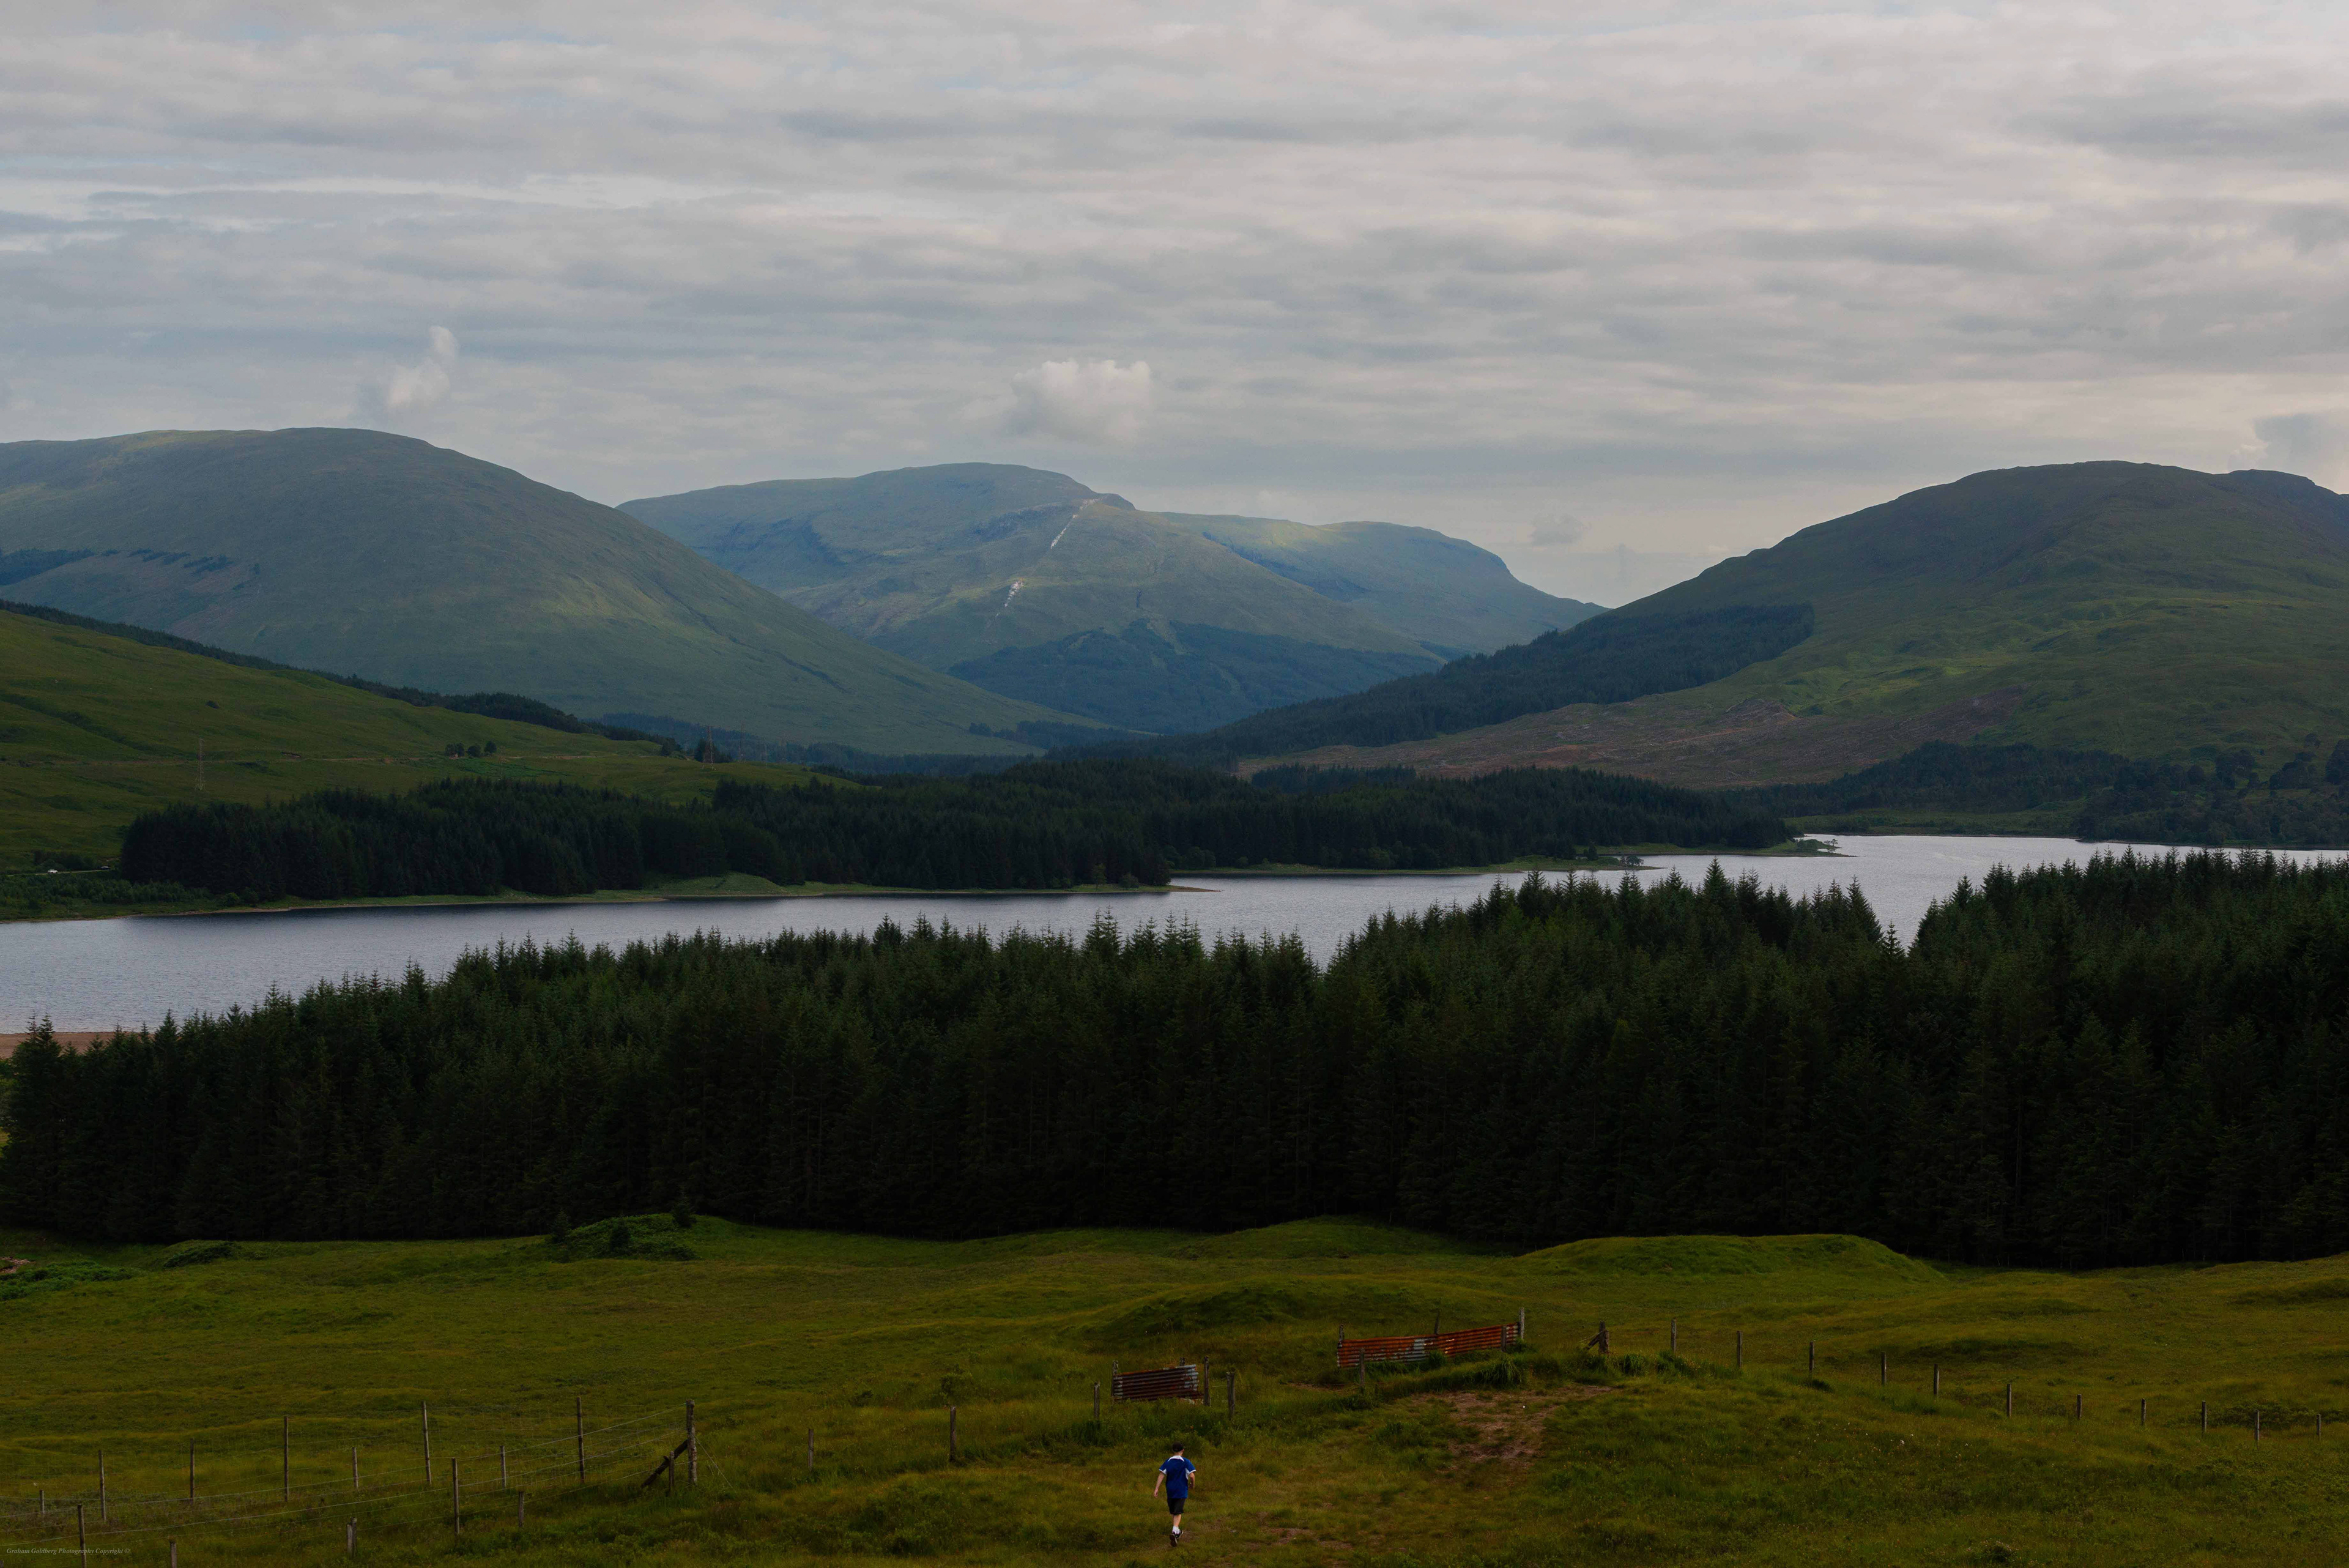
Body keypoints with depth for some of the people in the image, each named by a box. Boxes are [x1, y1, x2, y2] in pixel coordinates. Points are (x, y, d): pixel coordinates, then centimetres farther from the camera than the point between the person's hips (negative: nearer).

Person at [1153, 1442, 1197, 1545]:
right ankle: (1174, 1532, -27)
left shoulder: (1168, 1462, 2)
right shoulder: (1186, 1462, -7)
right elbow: (1192, 1476, -13)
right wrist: (1192, 1484, 8)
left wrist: (1157, 1488, -6)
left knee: (1174, 1512, 20)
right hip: (1182, 1491, -3)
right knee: (1178, 1513, -5)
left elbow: (1161, 1475, -4)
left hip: (1170, 1490, 3)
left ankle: (1177, 1531, 33)